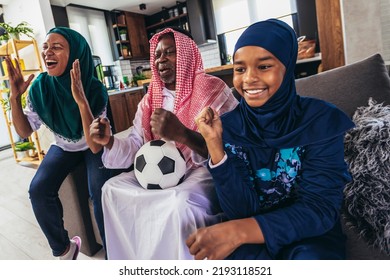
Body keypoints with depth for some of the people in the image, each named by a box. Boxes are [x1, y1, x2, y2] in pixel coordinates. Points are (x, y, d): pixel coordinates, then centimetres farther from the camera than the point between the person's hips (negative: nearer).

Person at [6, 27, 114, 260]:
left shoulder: (94, 89, -26)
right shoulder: (40, 86, -15)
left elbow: (96, 145, -34)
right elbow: (25, 132, -7)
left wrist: (81, 101, -45)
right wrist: (15, 97, -22)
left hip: (94, 148, -3)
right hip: (64, 147, 4)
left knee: (99, 192, -27)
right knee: (38, 189, -17)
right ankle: (64, 248, 6)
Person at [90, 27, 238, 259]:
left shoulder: (214, 90, -9)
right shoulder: (150, 100, 10)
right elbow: (135, 146, 7)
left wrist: (182, 134, -37)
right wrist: (110, 140, -16)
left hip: (206, 170, -6)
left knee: (181, 202, -35)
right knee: (112, 188, -5)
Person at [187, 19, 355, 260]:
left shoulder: (324, 120, -14)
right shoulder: (228, 125, -8)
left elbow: (321, 209, -19)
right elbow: (241, 210, -13)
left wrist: (240, 231, -32)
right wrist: (215, 145, -27)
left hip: (313, 229, -1)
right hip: (252, 231, 1)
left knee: (310, 257, -32)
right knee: (241, 255, -30)